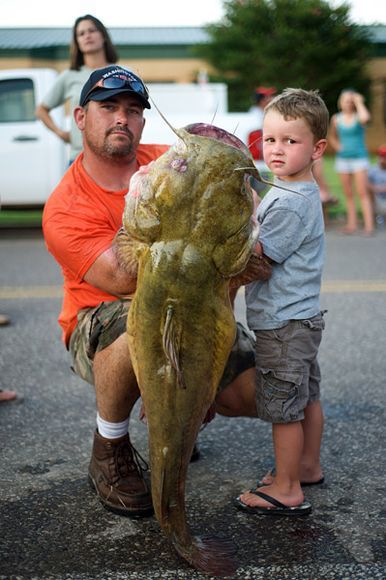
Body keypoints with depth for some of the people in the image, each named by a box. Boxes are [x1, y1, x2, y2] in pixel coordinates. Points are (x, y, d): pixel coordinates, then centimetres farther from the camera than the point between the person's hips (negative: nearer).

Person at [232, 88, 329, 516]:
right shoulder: (301, 191, 10)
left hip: (283, 322, -10)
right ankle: (308, 465, 37)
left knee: (283, 407, 1)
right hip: (302, 315, 10)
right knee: (306, 397, 21)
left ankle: (286, 490, 12)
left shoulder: (290, 203, -22)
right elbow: (265, 242, 15)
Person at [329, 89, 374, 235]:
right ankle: (352, 223, 13)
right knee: (348, 194, 7)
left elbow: (365, 118, -32)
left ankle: (369, 225, -12)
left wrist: (359, 102, -18)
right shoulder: (336, 119, 5)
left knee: (362, 192, -10)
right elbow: (332, 136, 21)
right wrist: (337, 146, 2)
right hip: (343, 158, 4)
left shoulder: (358, 117, -6)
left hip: (359, 157, -4)